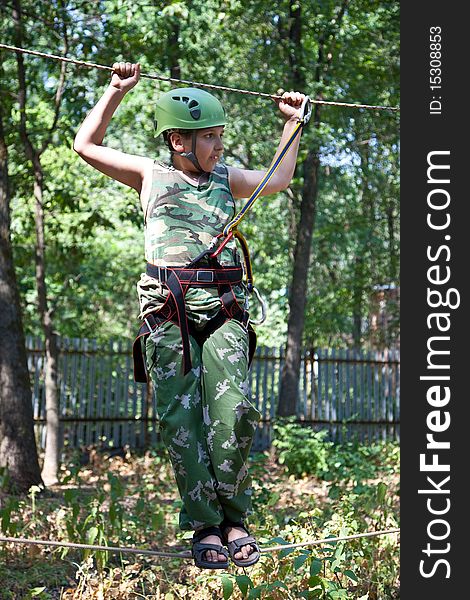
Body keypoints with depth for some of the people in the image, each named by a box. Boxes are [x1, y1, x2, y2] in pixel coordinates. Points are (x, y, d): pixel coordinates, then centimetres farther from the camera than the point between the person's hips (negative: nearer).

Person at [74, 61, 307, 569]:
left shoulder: (226, 179, 21)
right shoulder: (151, 175, 15)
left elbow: (279, 178, 30)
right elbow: (87, 145, 19)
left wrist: (292, 122, 32)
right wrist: (116, 91, 16)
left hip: (223, 310, 2)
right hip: (168, 312, -1)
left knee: (232, 412, -14)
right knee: (181, 419, -7)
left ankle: (233, 519, -2)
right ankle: (205, 527, -1)